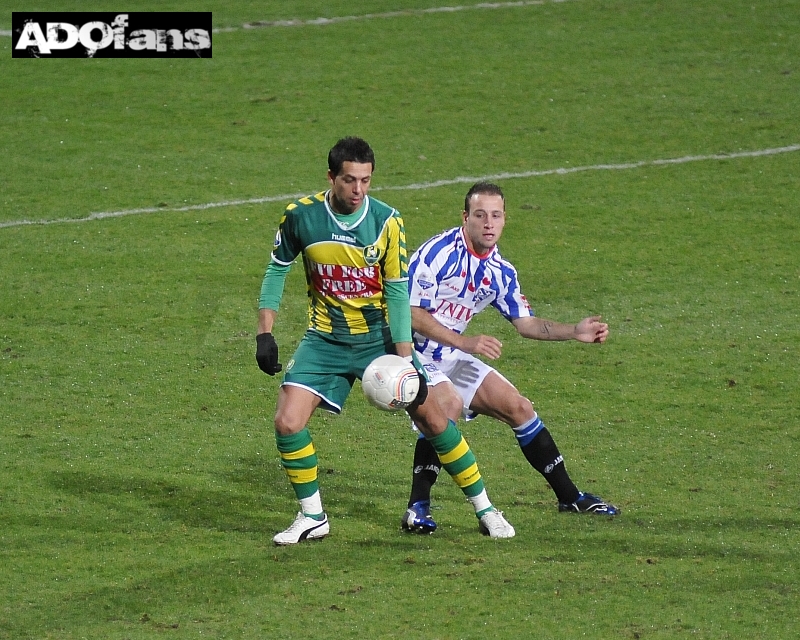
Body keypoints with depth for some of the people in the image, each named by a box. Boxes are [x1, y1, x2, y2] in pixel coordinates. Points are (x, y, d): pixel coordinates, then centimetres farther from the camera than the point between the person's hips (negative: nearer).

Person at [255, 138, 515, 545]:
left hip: (379, 336, -1)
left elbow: (397, 292, -10)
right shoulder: (300, 216, -12)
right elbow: (277, 271, 3)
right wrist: (264, 333, -3)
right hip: (325, 341, 1)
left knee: (431, 417, -2)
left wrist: (405, 358, -15)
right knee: (287, 423, -15)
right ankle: (312, 518, 5)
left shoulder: (386, 221, -13)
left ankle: (485, 510, 13)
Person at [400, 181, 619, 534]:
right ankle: (417, 508, -28)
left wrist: (575, 332, 3)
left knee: (518, 407, 6)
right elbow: (413, 314, -23)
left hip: (453, 358, 8)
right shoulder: (438, 252, -20)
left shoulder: (500, 271, 4)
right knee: (448, 404, -34)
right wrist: (466, 343, -31)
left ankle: (569, 496, 21)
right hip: (415, 353, -8)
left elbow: (525, 323, 15)